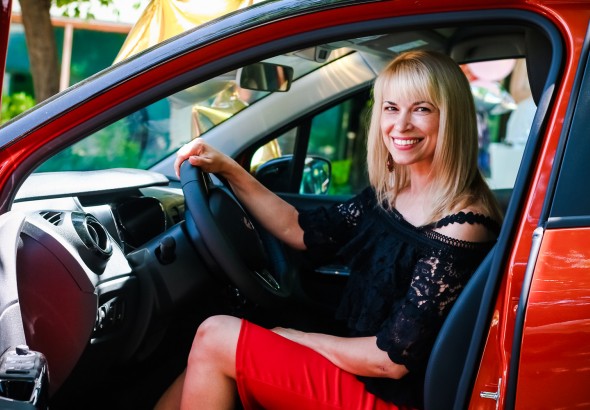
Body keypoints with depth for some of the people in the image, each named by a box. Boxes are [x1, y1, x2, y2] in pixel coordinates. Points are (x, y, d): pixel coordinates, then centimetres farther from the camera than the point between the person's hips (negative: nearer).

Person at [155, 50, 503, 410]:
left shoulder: (463, 224, -21)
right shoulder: (389, 194, 5)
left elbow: (394, 359, -21)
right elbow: (302, 231, 16)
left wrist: (296, 338, -8)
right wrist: (229, 170, 8)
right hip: (360, 367, 8)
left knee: (215, 338, -9)